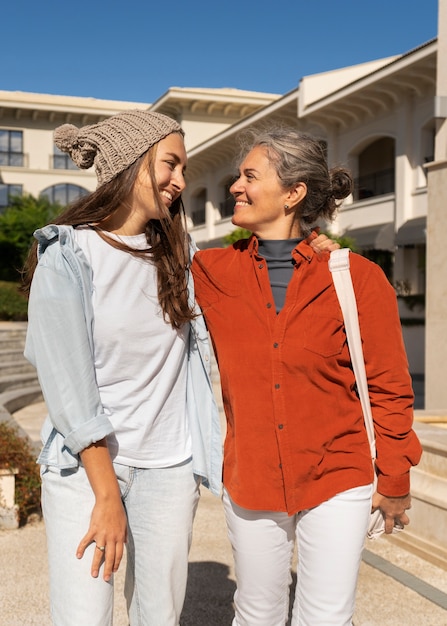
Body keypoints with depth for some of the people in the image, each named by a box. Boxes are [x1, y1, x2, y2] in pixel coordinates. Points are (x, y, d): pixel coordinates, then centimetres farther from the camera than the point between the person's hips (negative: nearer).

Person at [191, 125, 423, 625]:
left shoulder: (357, 278, -10)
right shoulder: (211, 273, -4)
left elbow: (388, 386, -3)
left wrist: (394, 480, 2)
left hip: (336, 482, -2)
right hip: (250, 483, 2)